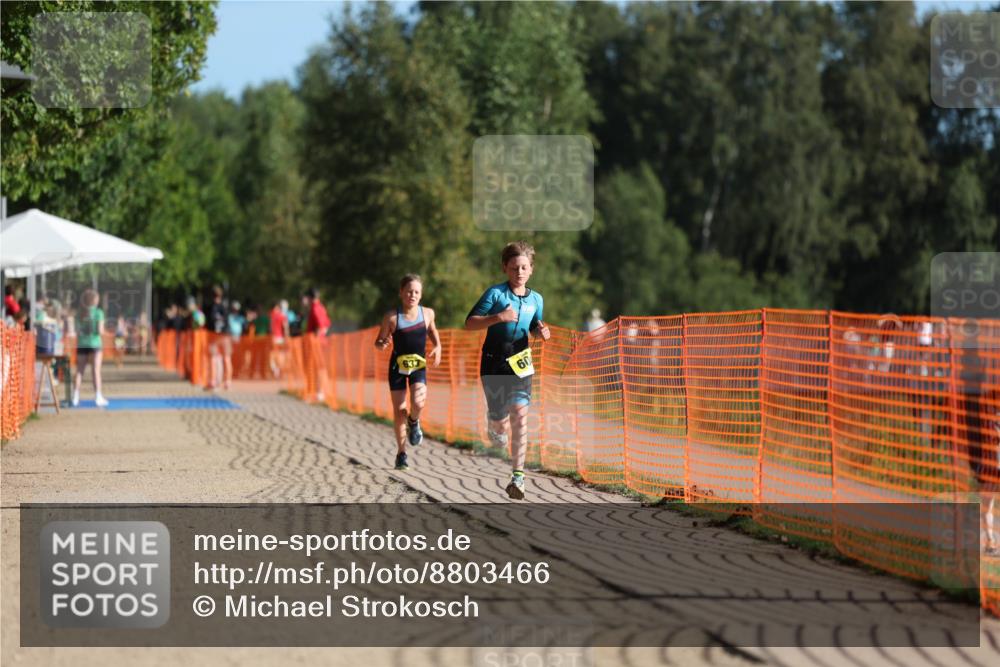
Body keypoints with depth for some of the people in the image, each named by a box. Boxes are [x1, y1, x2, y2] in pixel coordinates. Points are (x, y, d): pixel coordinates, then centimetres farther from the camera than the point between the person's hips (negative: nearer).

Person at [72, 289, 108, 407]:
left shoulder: (81, 313, 5)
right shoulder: (98, 313, -7)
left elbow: (77, 331, 6)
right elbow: (100, 330, -11)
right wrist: (102, 327, 9)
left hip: (82, 344, 4)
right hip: (94, 344, -4)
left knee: (79, 371, 7)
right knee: (96, 371, -1)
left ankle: (75, 398, 5)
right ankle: (98, 397, -3)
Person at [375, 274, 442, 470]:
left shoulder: (427, 313, -5)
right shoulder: (392, 318, -12)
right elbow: (379, 341, -2)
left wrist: (437, 347, 1)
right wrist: (382, 344, -25)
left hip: (418, 366, 1)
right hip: (398, 365, -1)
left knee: (418, 403, -23)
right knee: (399, 410, 3)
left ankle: (414, 422, 14)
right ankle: (401, 453, 17)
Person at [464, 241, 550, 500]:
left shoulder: (535, 299, 8)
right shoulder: (495, 294, -6)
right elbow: (470, 323, -9)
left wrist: (542, 332, 0)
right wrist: (498, 317, -23)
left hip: (520, 364, 2)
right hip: (494, 363, -2)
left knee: (520, 415, -14)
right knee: (500, 422, 3)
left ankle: (517, 477, -16)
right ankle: (495, 427, 45)